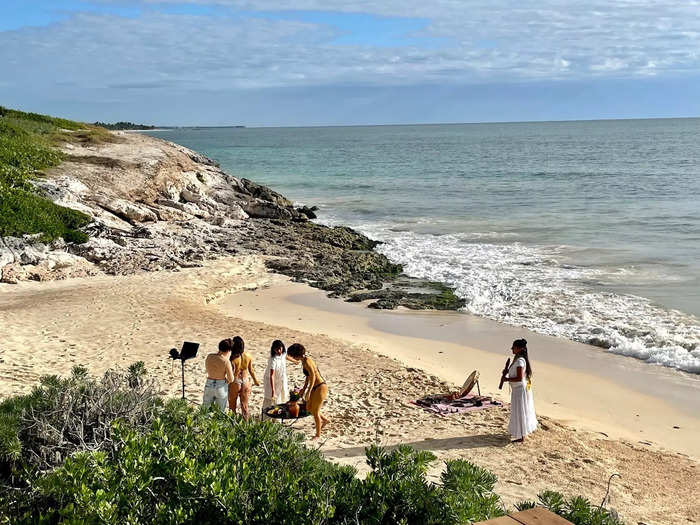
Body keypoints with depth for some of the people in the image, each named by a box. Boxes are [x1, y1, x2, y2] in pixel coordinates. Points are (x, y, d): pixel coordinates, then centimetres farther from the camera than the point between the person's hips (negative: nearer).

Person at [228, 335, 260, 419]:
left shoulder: (233, 359, -22)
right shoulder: (248, 356, -8)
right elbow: (251, 370, 4)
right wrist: (255, 380, 20)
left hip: (235, 383, -4)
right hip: (246, 382, 4)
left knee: (232, 406, 15)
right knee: (244, 405, 15)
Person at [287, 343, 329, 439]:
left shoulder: (306, 361, -19)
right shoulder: (304, 361, 10)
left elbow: (313, 376, -25)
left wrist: (308, 392, -25)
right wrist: (304, 389, 22)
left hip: (320, 388, -10)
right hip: (315, 388, 10)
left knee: (315, 412, 1)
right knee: (309, 408, 19)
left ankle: (318, 434, 16)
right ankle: (325, 420, 38)